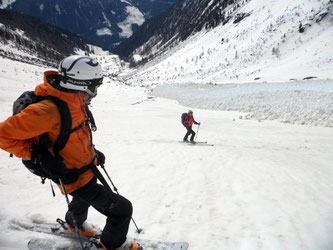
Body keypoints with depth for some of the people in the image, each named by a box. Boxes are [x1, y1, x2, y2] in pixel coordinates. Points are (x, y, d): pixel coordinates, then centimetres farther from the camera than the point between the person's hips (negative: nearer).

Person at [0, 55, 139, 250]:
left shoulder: (72, 101, -8)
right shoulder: (48, 110, -36)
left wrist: (92, 151, 7)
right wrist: (35, 154, -28)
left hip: (88, 168, 9)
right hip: (76, 179, -9)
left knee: (83, 199, 38)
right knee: (122, 208, -5)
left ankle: (75, 225, 69)